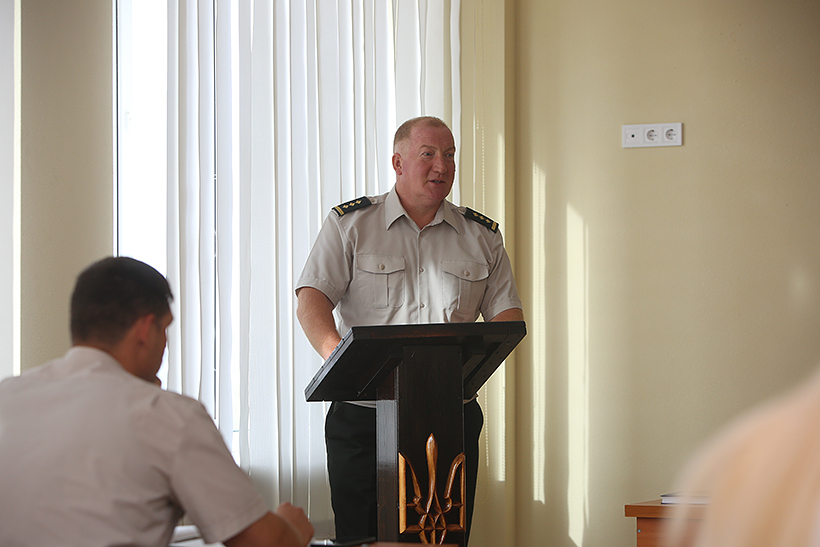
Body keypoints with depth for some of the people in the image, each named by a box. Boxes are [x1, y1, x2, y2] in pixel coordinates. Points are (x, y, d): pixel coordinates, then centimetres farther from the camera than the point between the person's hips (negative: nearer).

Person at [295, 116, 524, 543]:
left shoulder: (482, 236, 12)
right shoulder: (349, 223, 5)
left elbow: (508, 315, 8)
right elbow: (311, 301, -4)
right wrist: (338, 353, -24)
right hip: (363, 414, -2)